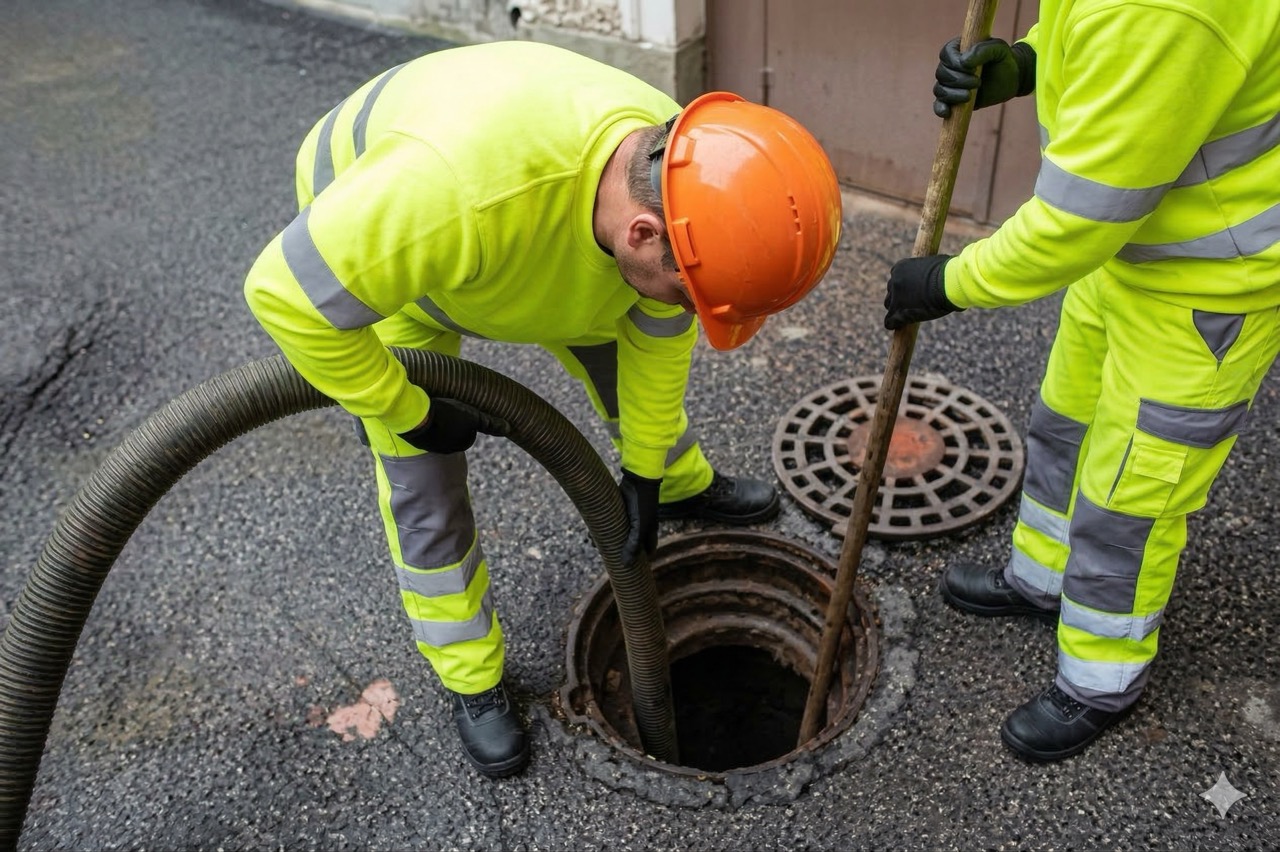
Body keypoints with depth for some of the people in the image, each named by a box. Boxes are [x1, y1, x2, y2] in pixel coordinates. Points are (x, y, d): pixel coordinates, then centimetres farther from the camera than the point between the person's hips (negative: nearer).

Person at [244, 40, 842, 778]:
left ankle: (686, 486, 46)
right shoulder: (457, 181, -50)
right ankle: (472, 679, 18)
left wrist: (645, 472, -1)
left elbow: (658, 338, -11)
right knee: (425, 484, -3)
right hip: (366, 235, -4)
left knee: (617, 354, 16)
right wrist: (410, 413, -26)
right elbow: (289, 294, -38)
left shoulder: (684, 179, -29)